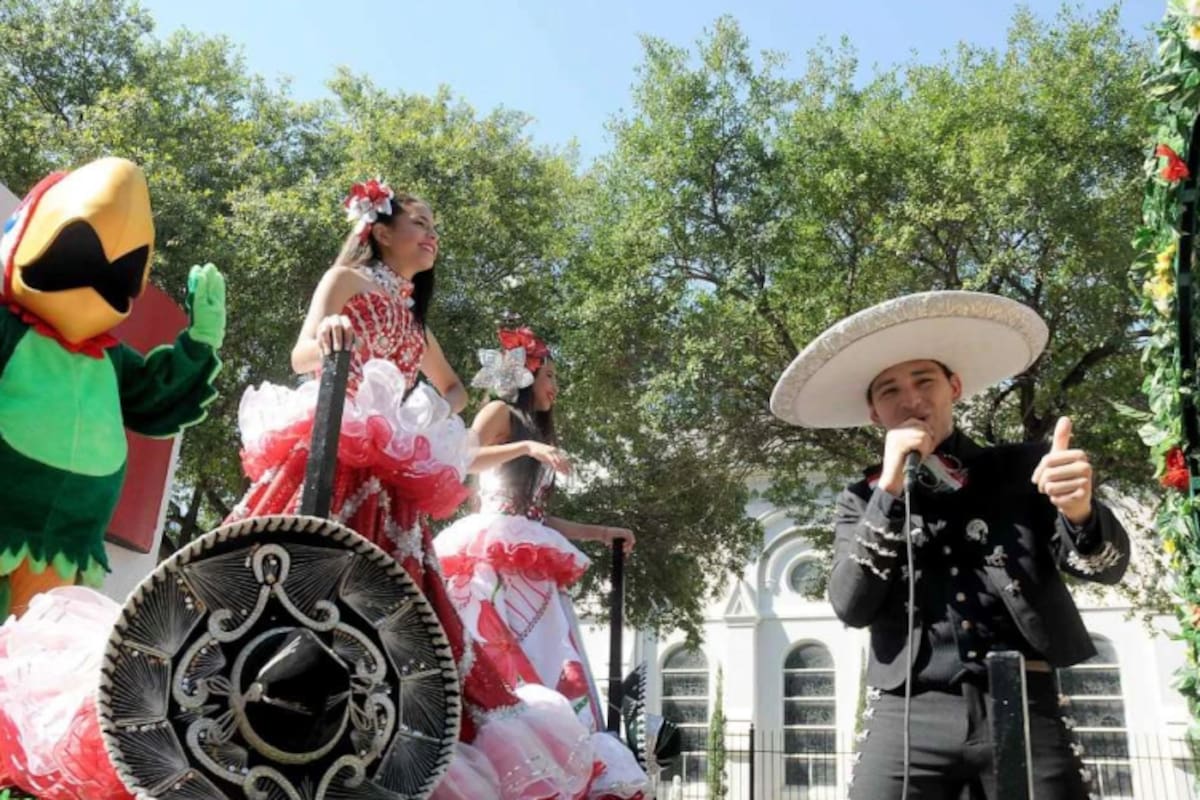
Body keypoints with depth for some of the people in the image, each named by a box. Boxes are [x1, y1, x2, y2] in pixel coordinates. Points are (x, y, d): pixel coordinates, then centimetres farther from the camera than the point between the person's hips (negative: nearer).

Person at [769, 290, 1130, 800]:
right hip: (909, 716, 0)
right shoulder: (862, 500, 9)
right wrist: (889, 490, -10)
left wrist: (1080, 512, -22)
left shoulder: (1021, 468, 9)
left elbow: (1107, 565, 1)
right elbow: (851, 606, -4)